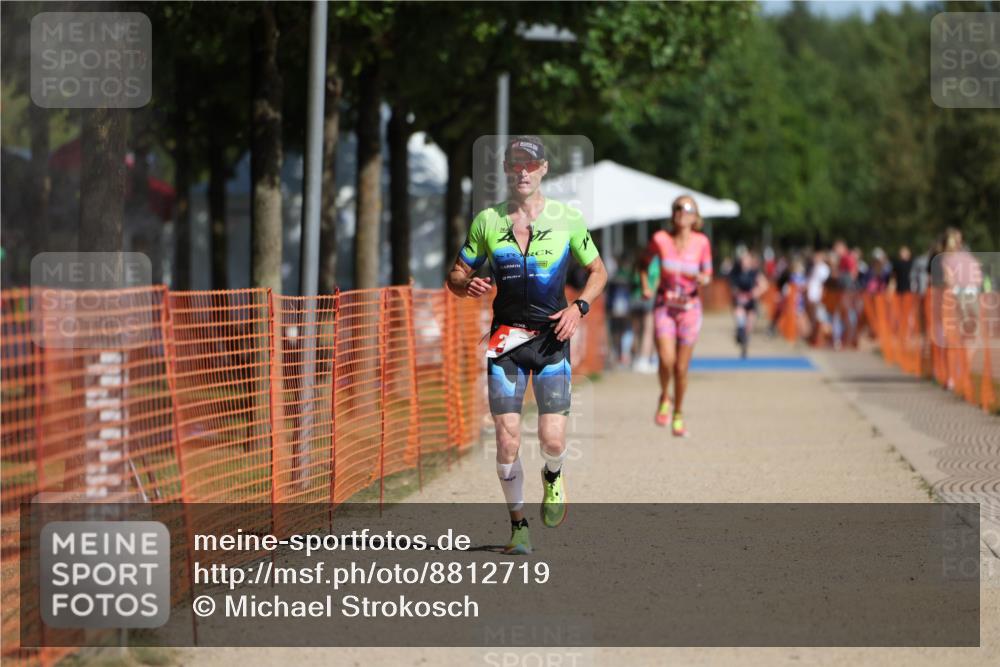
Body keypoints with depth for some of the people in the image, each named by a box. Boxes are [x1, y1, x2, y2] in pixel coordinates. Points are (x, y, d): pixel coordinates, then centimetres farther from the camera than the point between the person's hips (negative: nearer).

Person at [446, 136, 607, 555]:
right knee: (507, 439, -7)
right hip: (506, 337, 1)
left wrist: (579, 307, -6)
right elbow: (456, 275, 11)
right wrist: (468, 286, -13)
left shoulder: (567, 219, 1)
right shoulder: (487, 221, 3)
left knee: (553, 439, -10)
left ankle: (552, 477, 27)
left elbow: (597, 271, 12)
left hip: (552, 336, -1)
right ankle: (518, 526, 10)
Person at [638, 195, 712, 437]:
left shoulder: (701, 242, -5)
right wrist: (645, 286, -2)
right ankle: (665, 398, 11)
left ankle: (678, 416, 25)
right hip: (665, 306, -1)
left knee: (681, 368, 5)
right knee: (666, 360, -20)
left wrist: (703, 279, -18)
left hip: (690, 308, 1)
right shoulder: (660, 239, -7)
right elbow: (644, 262, 11)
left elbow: (708, 275, 5)